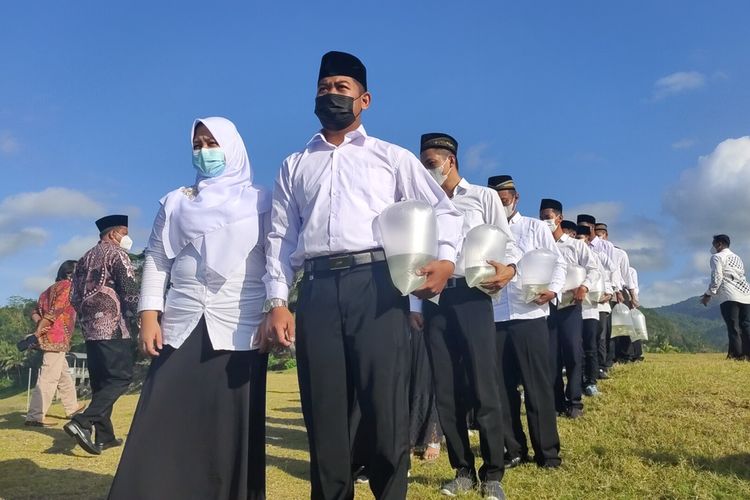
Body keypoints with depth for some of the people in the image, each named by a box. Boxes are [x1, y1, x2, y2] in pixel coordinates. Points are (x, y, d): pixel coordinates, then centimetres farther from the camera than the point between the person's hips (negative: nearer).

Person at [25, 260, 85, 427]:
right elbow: (55, 311, -17)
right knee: (49, 378, -10)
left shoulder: (50, 289, 22)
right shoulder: (67, 285, -6)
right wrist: (38, 333, -13)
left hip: (49, 338, 10)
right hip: (57, 338, -10)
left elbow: (35, 312, 13)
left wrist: (40, 326, -4)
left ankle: (72, 408, 28)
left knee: (64, 375, 18)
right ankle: (34, 417, -12)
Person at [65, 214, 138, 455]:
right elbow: (130, 291, -13)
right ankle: (82, 422, -19)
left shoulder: (84, 259, 19)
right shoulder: (116, 254, -5)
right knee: (120, 378, -6)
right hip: (113, 327, -8)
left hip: (90, 328, 8)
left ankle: (105, 435, 13)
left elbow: (74, 297, 19)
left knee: (100, 382, 11)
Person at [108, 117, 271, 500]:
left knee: (232, 430, 0)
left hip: (240, 327, -2)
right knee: (165, 427, -2)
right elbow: (156, 261, 12)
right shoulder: (176, 202, 16)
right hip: (181, 326, 2)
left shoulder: (259, 202, 9)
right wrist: (148, 316, 1)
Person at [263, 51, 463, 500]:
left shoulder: (393, 157, 15)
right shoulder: (294, 166, 21)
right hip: (318, 290, 3)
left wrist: (446, 260, -8)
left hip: (377, 283, -2)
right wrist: (277, 301, 2)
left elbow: (445, 210, 12)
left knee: (386, 409, -3)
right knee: (324, 413, 6)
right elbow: (280, 236, 15)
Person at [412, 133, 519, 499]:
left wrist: (509, 269, -19)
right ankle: (463, 470, 16)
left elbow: (507, 241, 3)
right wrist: (415, 305, 10)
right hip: (435, 301, 4)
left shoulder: (483, 197, 10)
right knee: (446, 391, 4)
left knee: (483, 387, -6)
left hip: (471, 296, -4)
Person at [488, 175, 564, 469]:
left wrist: (553, 290, -11)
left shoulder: (536, 227, 9)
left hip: (530, 315, -2)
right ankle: (514, 450, 18)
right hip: (495, 318, 3)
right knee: (503, 387, 7)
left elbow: (557, 262, 6)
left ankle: (547, 451, 11)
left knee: (537, 385, 1)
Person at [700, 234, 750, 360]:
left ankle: (737, 355, -13)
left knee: (733, 327, -9)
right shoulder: (737, 258, 28)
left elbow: (717, 277, -7)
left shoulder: (717, 257, 4)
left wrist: (708, 294, -1)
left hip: (729, 297, -7)